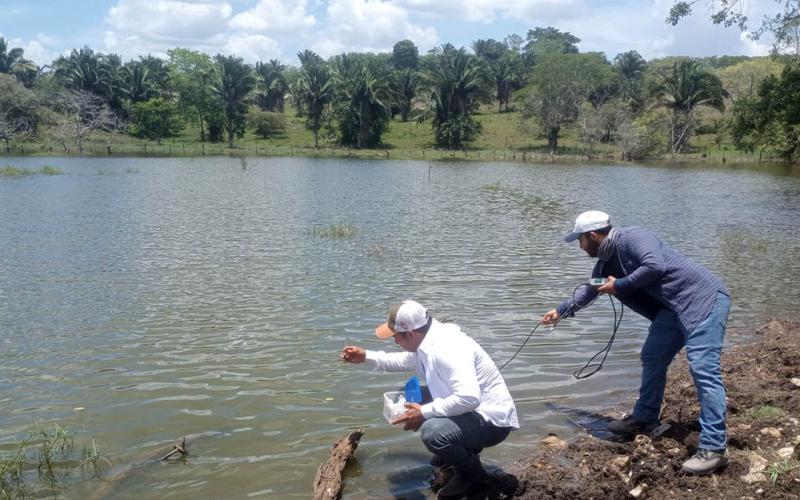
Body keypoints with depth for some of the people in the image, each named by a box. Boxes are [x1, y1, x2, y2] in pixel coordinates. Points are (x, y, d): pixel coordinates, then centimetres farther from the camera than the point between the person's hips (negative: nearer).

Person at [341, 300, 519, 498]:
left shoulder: (448, 348, -29)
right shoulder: (428, 342, 1)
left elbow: (469, 397, -39)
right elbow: (405, 361, 24)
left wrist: (424, 412, -29)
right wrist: (366, 356, 16)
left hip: (491, 420, -10)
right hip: (469, 411, 10)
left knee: (432, 432, -33)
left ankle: (472, 472, -2)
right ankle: (462, 448, 23)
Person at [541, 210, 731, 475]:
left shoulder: (632, 237, -17)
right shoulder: (606, 262, 12)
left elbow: (654, 266, -33)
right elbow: (590, 289, 29)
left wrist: (620, 285, -19)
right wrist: (560, 311, 39)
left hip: (704, 298, -10)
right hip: (673, 306, 10)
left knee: (703, 368, -16)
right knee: (652, 358, 13)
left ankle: (714, 448, -16)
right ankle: (644, 419, 28)